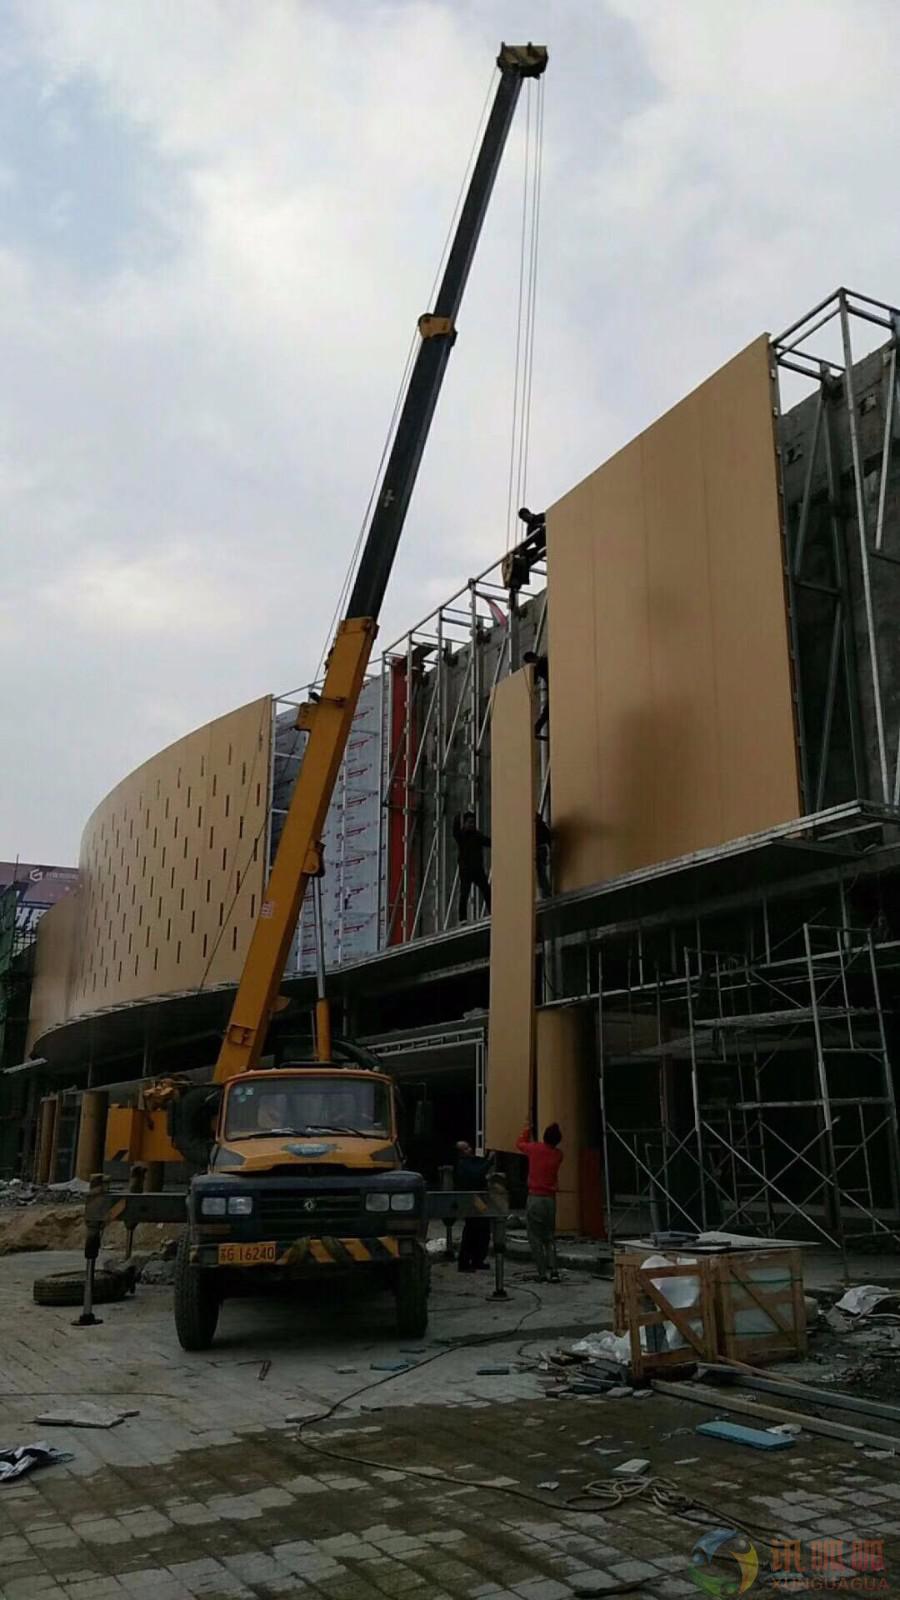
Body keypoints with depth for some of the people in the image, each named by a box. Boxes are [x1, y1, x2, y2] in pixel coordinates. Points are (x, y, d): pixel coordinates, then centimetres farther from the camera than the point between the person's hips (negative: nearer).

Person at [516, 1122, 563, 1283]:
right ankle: (554, 1271, 0)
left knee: (535, 1238, 3)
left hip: (535, 1198, -3)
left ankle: (542, 1273, -3)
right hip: (550, 1199, 3)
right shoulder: (558, 1155, 2)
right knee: (550, 1237, 13)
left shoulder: (535, 1149, -5)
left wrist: (528, 1129, 29)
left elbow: (519, 1143, 16)